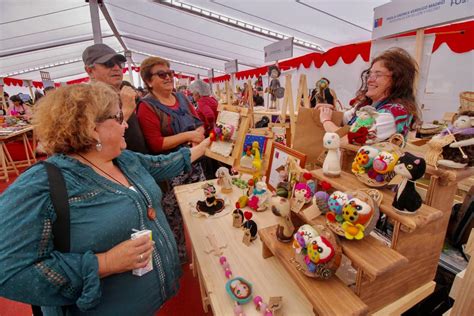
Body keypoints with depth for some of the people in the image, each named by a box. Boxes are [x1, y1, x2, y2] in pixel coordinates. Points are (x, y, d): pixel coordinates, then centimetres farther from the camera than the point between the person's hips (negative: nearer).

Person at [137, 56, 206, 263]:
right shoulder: (147, 107, -10)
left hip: (194, 163, 7)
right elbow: (155, 144, -19)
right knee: (175, 217, 7)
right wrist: (188, 135, -20)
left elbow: (199, 123, 11)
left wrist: (198, 134, -12)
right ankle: (179, 256, 33)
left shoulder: (181, 98, 9)